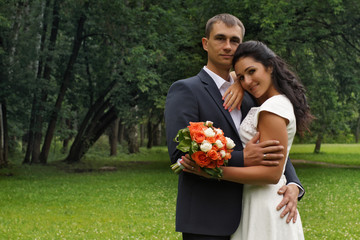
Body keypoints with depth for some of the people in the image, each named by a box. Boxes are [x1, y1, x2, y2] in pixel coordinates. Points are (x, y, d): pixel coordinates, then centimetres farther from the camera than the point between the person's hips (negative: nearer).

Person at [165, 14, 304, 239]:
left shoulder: (248, 97, 15)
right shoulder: (185, 91, -4)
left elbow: (274, 151, 12)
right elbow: (180, 155, -15)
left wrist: (293, 185, -8)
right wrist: (243, 159, -22)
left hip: (243, 219, 6)